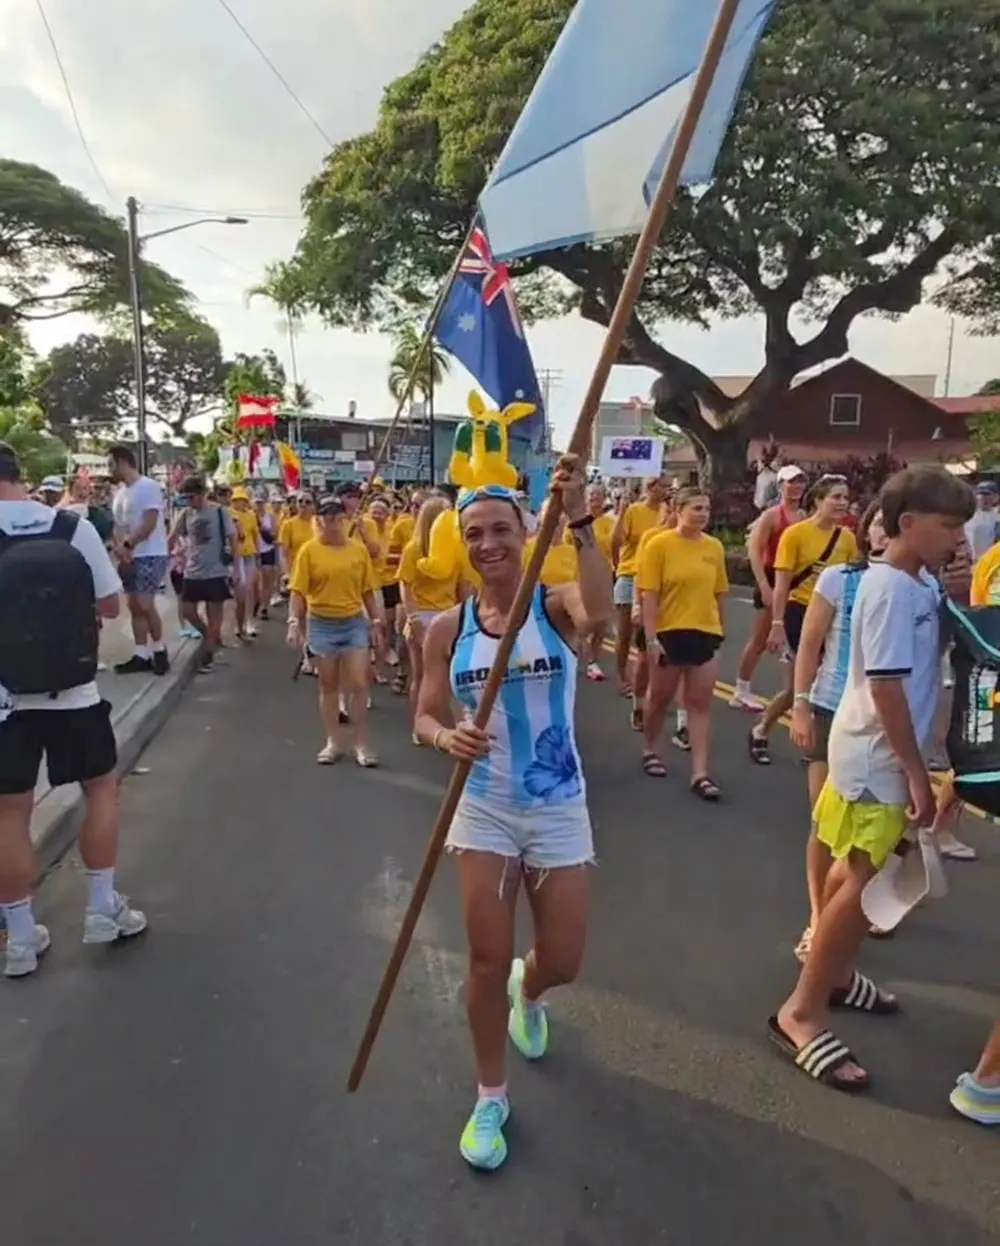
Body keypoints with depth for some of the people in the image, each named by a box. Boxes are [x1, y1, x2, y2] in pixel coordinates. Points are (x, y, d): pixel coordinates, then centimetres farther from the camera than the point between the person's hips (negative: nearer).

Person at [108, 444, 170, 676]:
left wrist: (128, 545, -15)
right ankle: (142, 655, 11)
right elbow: (118, 525, 14)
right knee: (134, 605, 6)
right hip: (129, 557, 9)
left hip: (151, 555, -8)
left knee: (144, 604, -13)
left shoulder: (148, 487, -11)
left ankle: (159, 649, 4)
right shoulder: (120, 492, 15)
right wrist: (119, 548, -5)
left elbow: (149, 523, -18)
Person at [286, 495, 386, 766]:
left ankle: (361, 744, 11)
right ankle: (332, 742, 21)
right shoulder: (309, 550, -6)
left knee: (359, 684, -1)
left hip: (354, 622, 1)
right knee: (329, 685, 10)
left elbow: (367, 591, 5)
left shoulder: (359, 549, 0)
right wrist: (294, 622, -17)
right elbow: (298, 591, -7)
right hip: (322, 624, -1)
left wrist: (376, 624, 5)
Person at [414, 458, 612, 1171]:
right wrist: (447, 737, -24)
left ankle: (527, 993, 50)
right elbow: (425, 717, -1)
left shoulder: (556, 606, -11)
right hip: (485, 811, 1)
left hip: (560, 811, -1)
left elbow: (601, 609, -35)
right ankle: (491, 1099, 30)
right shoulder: (448, 628, -4)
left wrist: (579, 521, -44)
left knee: (563, 964, 10)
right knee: (488, 961, 5)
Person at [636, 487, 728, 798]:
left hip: (705, 633, 4)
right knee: (660, 697, 13)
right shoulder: (658, 544, -9)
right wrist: (651, 637, -16)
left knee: (700, 704, 4)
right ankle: (649, 750, 36)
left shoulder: (715, 547, 4)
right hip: (669, 633, -3)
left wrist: (718, 629, 14)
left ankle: (700, 773, 7)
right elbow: (649, 595, -12)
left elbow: (718, 593, 12)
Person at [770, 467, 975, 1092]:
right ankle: (802, 1013, 4)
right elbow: (886, 686, -24)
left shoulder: (922, 583, 6)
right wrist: (918, 773, -21)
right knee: (863, 882, -6)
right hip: (875, 758, -10)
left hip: (883, 755, 10)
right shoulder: (891, 588, -21)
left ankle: (838, 974, 39)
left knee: (861, 872, 21)